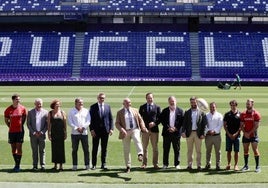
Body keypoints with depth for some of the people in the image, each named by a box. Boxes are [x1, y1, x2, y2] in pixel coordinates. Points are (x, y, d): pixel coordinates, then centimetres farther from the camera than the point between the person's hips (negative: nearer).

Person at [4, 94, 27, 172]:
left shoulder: (23, 108, -2)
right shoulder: (8, 109, -1)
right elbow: (6, 120, 11)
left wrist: (20, 125, 8)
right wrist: (10, 126, 5)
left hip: (20, 131, -2)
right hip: (11, 131, 2)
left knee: (19, 148, -6)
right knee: (13, 149, 9)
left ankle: (18, 165, -2)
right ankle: (16, 164, 21)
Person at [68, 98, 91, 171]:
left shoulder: (86, 111, 11)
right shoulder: (71, 111, 6)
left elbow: (88, 121, 5)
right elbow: (70, 122, -1)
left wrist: (83, 128, -10)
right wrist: (77, 128, -11)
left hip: (84, 133, 1)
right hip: (75, 133, -1)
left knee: (86, 149, -1)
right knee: (74, 150, 2)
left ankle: (87, 165, 5)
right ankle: (74, 165, 7)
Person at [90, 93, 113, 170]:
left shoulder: (107, 106, 8)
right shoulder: (93, 107, 1)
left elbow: (111, 118, 8)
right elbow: (90, 119, -2)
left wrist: (111, 128, -2)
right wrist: (91, 129, -10)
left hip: (105, 130, 2)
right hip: (96, 130, -2)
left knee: (104, 148, 6)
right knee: (95, 148, 3)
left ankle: (103, 164, 13)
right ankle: (94, 164, 8)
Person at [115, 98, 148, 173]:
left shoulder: (135, 110, 14)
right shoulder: (120, 112, 6)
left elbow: (140, 119, 15)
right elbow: (117, 123, 1)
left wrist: (143, 127, -3)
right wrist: (122, 130, -17)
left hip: (135, 130, 1)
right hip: (125, 132, 0)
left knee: (137, 140, -33)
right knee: (126, 150, 3)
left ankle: (140, 154, -48)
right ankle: (128, 166, 11)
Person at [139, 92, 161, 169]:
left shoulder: (157, 107, 6)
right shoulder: (142, 107, 8)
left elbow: (160, 118, 3)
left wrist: (154, 123, -14)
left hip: (154, 129, 0)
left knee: (155, 148, 4)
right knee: (144, 147, 4)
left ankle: (155, 163, 10)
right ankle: (144, 163, 10)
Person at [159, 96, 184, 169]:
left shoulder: (180, 111, 4)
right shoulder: (164, 111, 7)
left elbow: (182, 121, 0)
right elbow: (162, 120, 1)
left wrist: (176, 128, -10)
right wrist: (168, 128, -9)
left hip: (176, 132, -1)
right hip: (166, 132, 1)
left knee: (177, 149, 3)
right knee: (166, 149, 4)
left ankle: (177, 164, 11)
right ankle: (165, 164, 11)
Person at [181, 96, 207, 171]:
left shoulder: (201, 113, 2)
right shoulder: (187, 112, 7)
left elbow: (204, 124, 0)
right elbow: (184, 123, 4)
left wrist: (203, 134, -7)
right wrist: (183, 132, -9)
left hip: (198, 134, -1)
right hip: (189, 133, 1)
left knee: (198, 151, 3)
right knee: (189, 151, 6)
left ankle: (199, 165, 9)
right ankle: (189, 165, 12)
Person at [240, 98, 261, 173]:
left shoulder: (256, 114, -5)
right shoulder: (243, 114, 7)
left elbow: (256, 126, -9)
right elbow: (241, 125, 7)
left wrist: (249, 133, -13)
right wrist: (245, 133, -8)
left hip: (253, 135, -4)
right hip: (245, 135, 4)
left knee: (255, 150, -5)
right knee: (245, 150, 7)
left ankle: (257, 166, 0)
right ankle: (246, 165, 15)